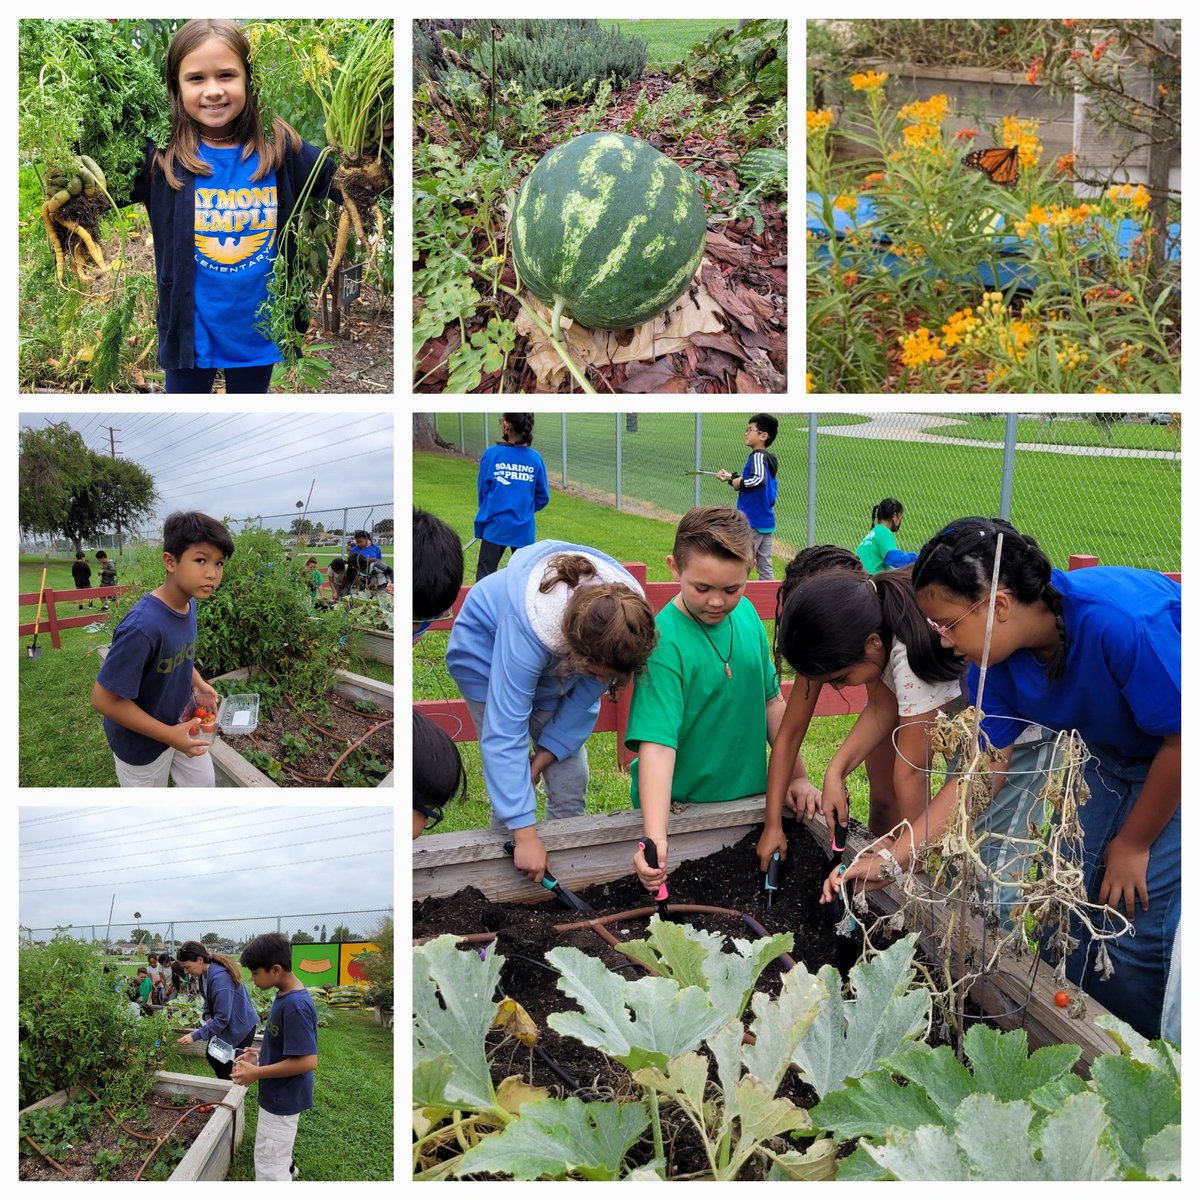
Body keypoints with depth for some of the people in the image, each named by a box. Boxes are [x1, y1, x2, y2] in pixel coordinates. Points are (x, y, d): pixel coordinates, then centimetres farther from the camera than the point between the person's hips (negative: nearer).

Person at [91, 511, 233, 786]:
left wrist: (198, 684, -4)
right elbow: (104, 699, -31)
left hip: (180, 723, 7)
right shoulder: (143, 626, -36)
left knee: (205, 784, 21)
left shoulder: (188, 603, -10)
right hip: (142, 743, -7)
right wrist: (169, 735, -26)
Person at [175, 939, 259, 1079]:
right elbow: (208, 1000, 12)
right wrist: (208, 1018, -8)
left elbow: (222, 1019, -31)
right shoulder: (204, 974, -5)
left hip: (240, 1027, -9)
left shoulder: (220, 977, -33)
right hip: (225, 1024, 9)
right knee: (211, 1056, 17)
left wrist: (194, 1036, -29)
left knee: (230, 1069, -2)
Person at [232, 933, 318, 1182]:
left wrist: (257, 1073, -24)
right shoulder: (285, 996, 2)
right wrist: (261, 1055, 4)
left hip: (283, 1098, -10)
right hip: (280, 1094, 10)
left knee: (268, 1166, 1)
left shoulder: (295, 1006, -30)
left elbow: (307, 1061, -31)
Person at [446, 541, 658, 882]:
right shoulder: (532, 627, -45)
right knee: (510, 779, -11)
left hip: (557, 663, 4)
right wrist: (525, 835, -42)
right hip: (488, 649, -4)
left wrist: (543, 756, -16)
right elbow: (505, 733, -43)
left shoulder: (626, 614, -31)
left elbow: (585, 698, -14)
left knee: (571, 774, -1)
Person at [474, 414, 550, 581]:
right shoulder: (535, 459, -3)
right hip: (524, 528, 2)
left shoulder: (491, 454, -9)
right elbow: (543, 498, 3)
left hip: (495, 527, -2)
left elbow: (482, 491, 0)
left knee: (484, 574, 7)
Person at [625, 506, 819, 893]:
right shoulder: (665, 641, -23)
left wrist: (797, 776, 9)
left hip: (749, 798, 6)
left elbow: (771, 702, 9)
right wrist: (655, 839, -39)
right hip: (678, 808, -6)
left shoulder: (747, 615, -3)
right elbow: (656, 744, -30)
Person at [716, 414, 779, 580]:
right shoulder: (770, 458, 14)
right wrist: (731, 478, 20)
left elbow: (760, 479, -32)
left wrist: (739, 482, -17)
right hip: (768, 522, 9)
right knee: (765, 568, 11)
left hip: (752, 522, -9)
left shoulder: (757, 456, -14)